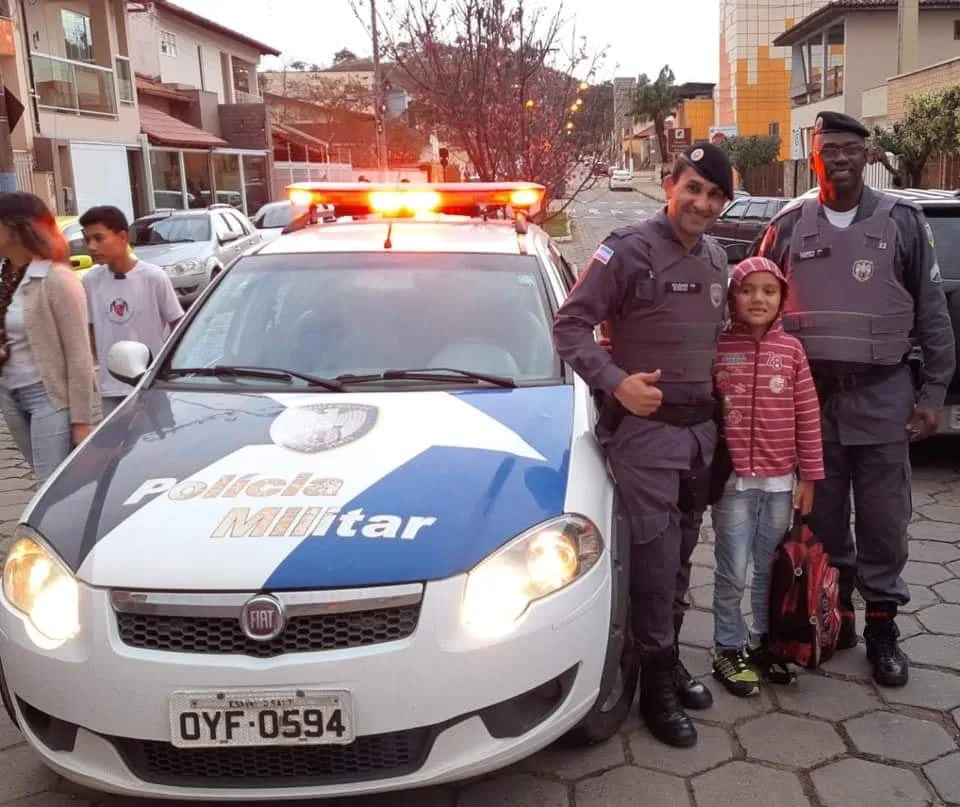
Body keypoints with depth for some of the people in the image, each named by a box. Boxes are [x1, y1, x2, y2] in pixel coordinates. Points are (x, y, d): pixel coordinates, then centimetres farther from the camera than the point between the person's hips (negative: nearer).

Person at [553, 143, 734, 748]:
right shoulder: (629, 250, -11)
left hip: (702, 427, 7)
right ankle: (658, 685, 9)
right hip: (645, 427, -7)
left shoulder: (716, 258, 11)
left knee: (681, 553, 15)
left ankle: (670, 660, 30)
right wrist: (615, 382, -23)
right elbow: (570, 325, -13)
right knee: (657, 554, -5)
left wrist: (721, 384, 12)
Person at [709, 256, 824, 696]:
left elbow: (808, 416, 3)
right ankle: (729, 649, 19)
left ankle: (763, 642, 31)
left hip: (780, 480, 3)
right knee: (732, 574, 3)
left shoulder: (791, 350, 1)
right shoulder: (717, 348, -4)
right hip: (732, 479, -2)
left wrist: (808, 475, 2)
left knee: (771, 570, 15)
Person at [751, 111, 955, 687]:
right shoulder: (788, 227, 5)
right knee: (822, 518, 10)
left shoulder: (903, 222, 2)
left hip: (882, 395, -1)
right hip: (808, 394, 1)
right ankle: (833, 613, 26)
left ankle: (882, 624, 19)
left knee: (884, 520, 5)